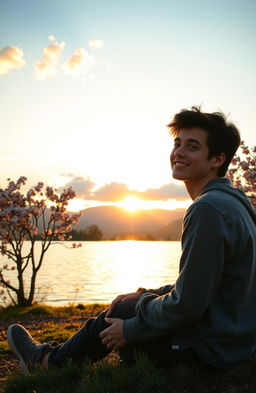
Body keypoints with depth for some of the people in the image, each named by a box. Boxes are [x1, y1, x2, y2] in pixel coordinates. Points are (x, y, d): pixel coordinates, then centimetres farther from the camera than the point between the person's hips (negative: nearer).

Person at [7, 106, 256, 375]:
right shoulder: (232, 201, 9)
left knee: (113, 318, 7)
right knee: (123, 310, 21)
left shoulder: (208, 209, -25)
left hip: (210, 350, -9)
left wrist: (129, 329, -10)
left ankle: (49, 361, 32)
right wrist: (145, 295, 12)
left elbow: (188, 304, -25)